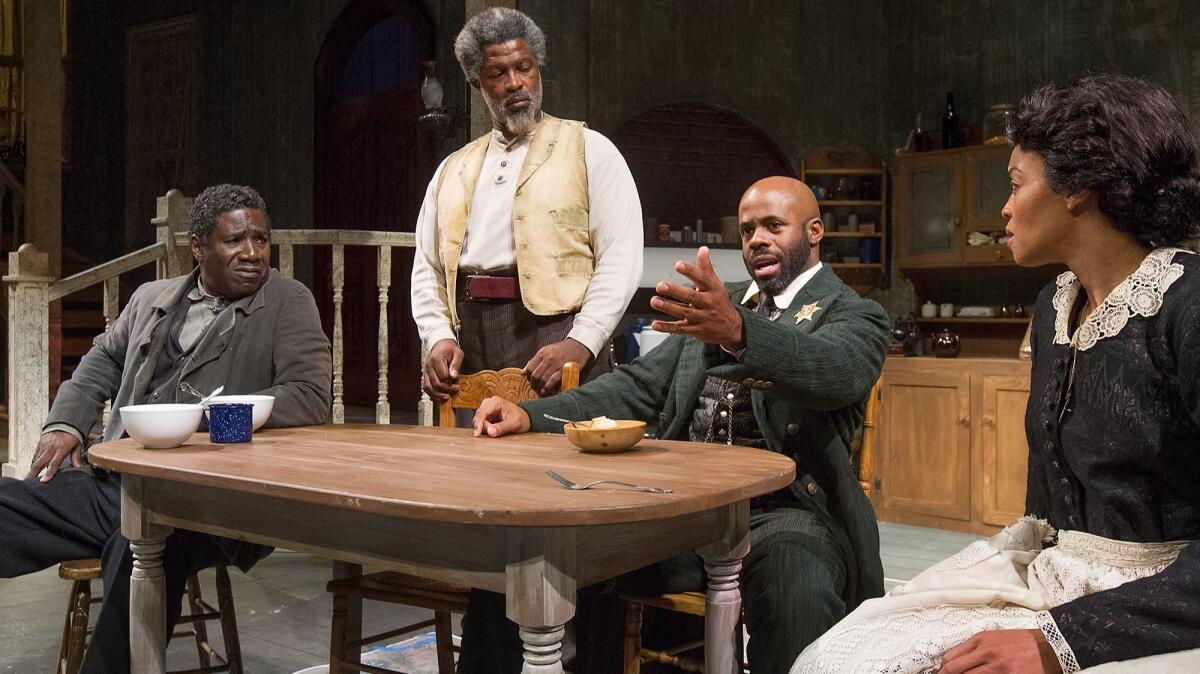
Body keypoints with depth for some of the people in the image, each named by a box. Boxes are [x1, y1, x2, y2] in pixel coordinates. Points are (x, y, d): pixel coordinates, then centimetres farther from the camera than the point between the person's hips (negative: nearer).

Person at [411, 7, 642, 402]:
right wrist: (439, 338, -1)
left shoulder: (590, 151, 5)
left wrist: (580, 343, -16)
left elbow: (620, 259, -5)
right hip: (471, 347, 4)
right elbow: (427, 270, 17)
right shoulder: (452, 170, 19)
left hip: (554, 335, -3)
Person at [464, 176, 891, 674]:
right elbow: (637, 386, 15)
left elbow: (837, 372, -19)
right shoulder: (717, 302, 21)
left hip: (782, 509, -4)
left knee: (797, 586, -38)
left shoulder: (855, 316, 5)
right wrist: (530, 416, -1)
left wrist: (739, 332, -40)